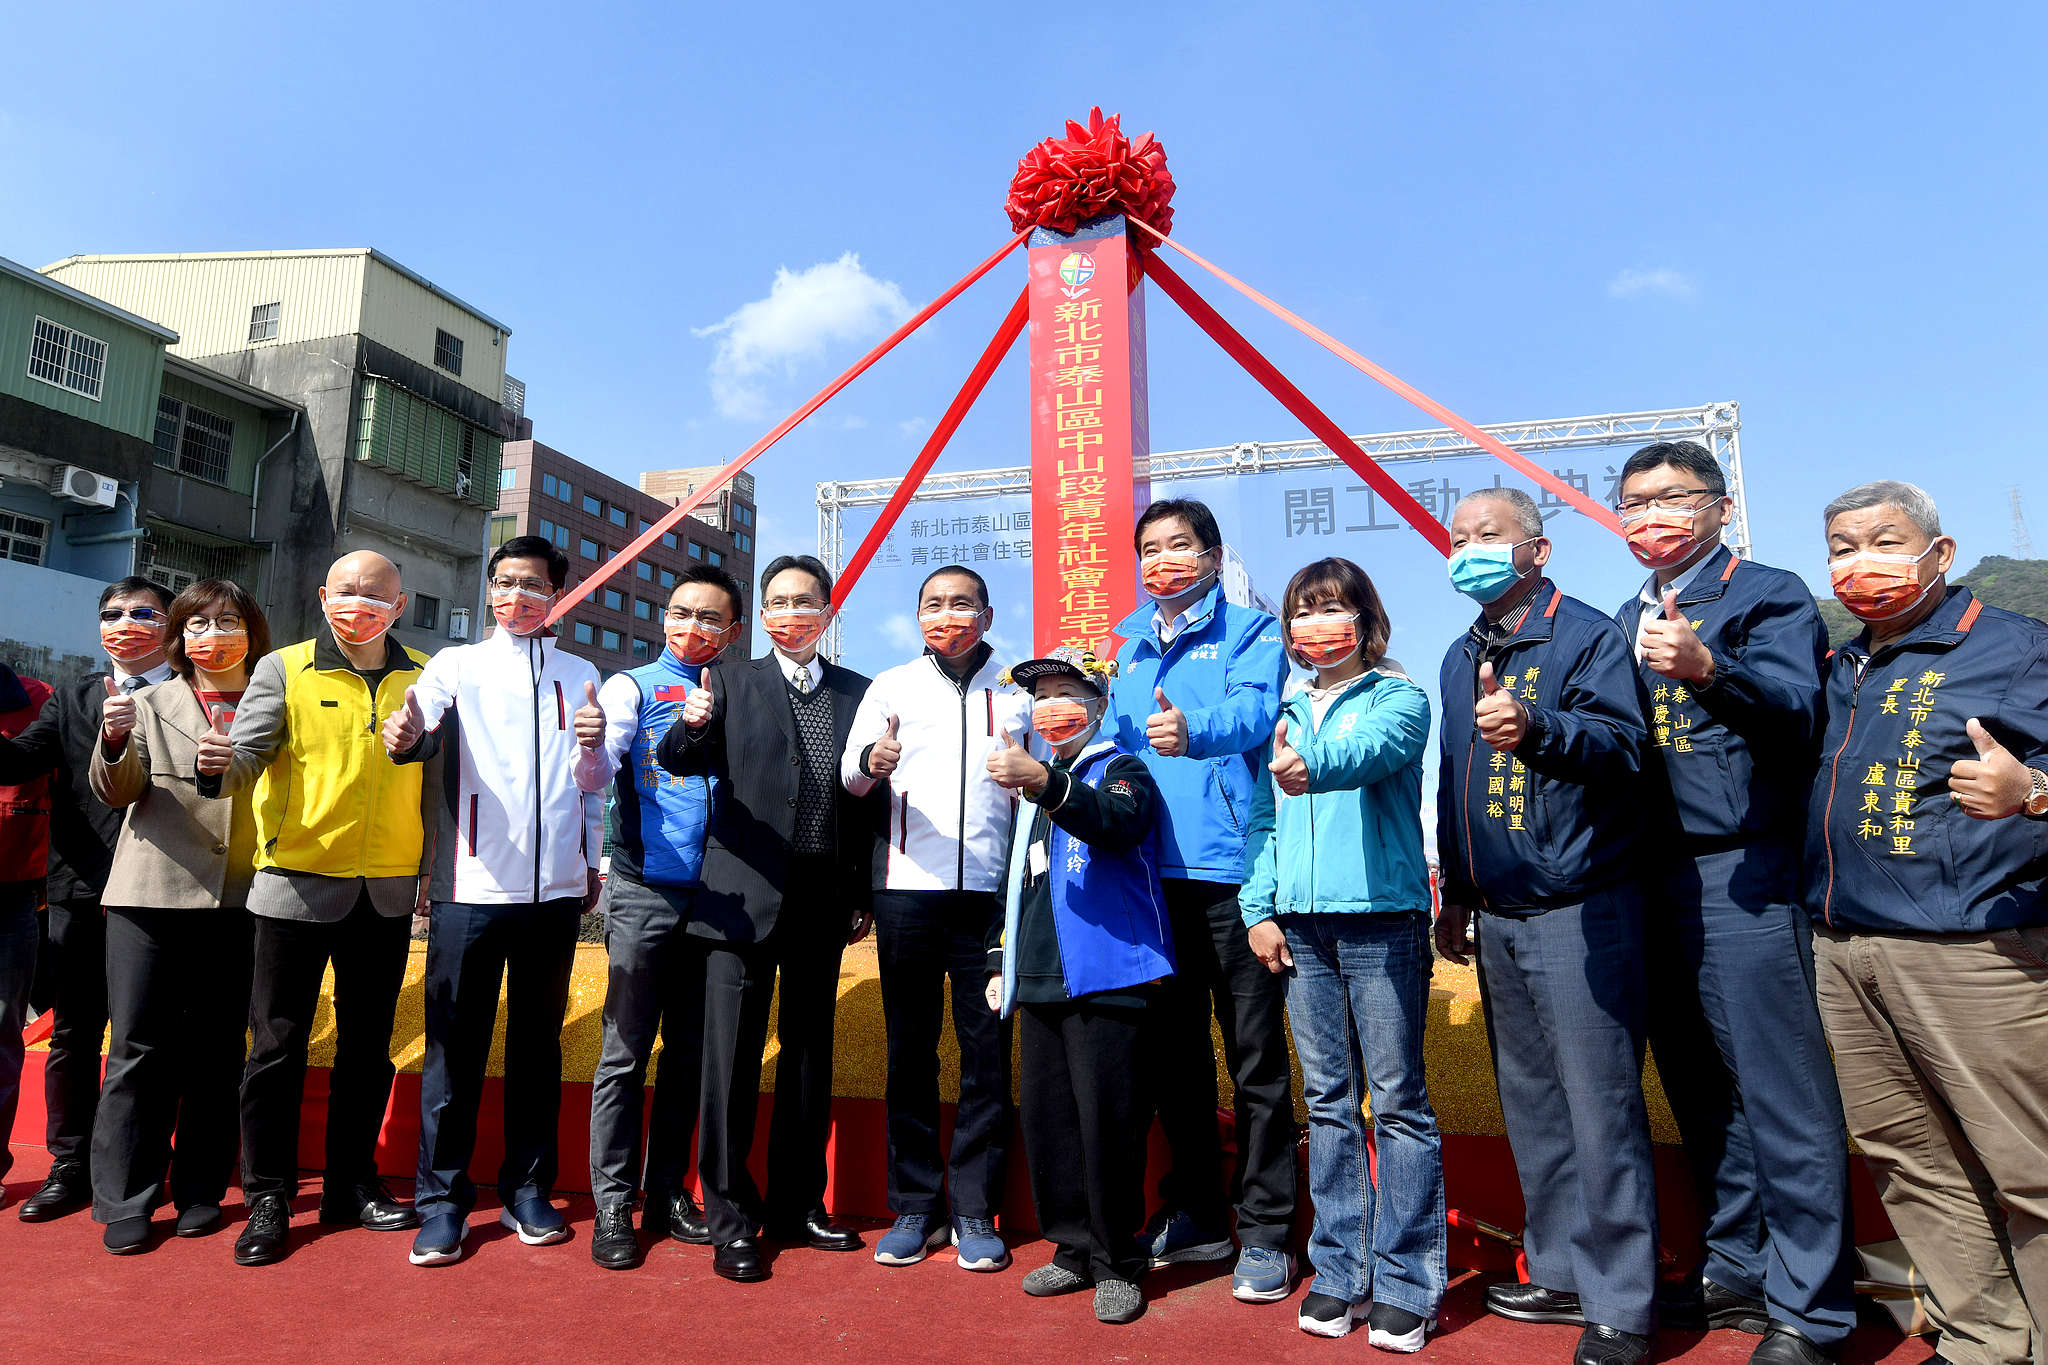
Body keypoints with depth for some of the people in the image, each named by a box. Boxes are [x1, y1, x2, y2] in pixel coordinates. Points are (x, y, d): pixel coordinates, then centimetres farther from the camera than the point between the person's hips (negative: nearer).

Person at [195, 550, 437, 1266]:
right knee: (278, 1044, 4)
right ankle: (267, 1199, 19)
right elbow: (248, 750, -11)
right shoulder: (284, 669, 1)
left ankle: (352, 1184, 26)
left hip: (387, 891, 2)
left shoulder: (423, 679, 7)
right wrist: (220, 765, -34)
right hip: (297, 884, -2)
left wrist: (432, 864, 5)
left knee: (368, 1044, 12)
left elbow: (434, 780, 9)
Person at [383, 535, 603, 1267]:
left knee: (538, 1042, 10)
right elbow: (426, 726, -13)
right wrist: (406, 735, -35)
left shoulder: (581, 675, 12)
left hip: (556, 888, 2)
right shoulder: (458, 664, 6)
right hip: (473, 885, -2)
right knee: (455, 1046, 3)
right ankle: (441, 1201, 16)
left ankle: (527, 1190, 22)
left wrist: (593, 861, 12)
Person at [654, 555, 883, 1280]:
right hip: (746, 894, -2)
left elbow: (869, 797, 8)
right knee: (732, 1057, 1)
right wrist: (692, 726, -31)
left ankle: (797, 1205, 28)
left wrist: (864, 895, 5)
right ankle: (731, 1218, 16)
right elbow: (678, 761, -8)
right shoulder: (732, 681, 4)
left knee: (809, 1053, 13)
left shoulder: (858, 693, 9)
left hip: (824, 898, 3)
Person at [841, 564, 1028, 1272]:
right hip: (907, 890, 0)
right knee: (910, 1050, 6)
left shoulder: (1016, 692, 12)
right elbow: (848, 774, 1)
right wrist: (871, 762, -22)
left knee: (987, 1052, 2)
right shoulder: (891, 685, 11)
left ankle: (975, 1212, 14)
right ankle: (915, 1208, 18)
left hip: (990, 892, 0)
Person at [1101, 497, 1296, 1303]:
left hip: (1230, 867, -6)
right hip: (1151, 874, 6)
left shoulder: (1249, 630, 0)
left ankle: (1265, 1235, 16)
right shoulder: (1131, 648, 18)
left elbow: (1254, 709, -19)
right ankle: (1196, 1215, 31)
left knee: (1255, 1058, 2)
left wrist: (1193, 729, -39)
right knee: (1173, 1052, 14)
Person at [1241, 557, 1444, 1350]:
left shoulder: (1397, 697, 1)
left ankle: (1405, 1284, 13)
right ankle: (1340, 1273, 22)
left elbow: (1373, 748, -23)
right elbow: (1263, 817, 14)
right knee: (1327, 1101, 11)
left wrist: (1314, 766, -43)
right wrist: (1259, 909, 4)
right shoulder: (1286, 715, 15)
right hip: (1301, 924, 5)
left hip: (1382, 915, -4)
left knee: (1397, 1100, 0)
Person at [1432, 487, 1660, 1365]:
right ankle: (1562, 1274, 30)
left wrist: (1537, 728, -42)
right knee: (1531, 1106, 15)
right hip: (1498, 918, 8)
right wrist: (1455, 892, 20)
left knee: (1600, 1108, -1)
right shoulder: (1461, 659, 15)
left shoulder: (1587, 636, -7)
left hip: (1579, 912, -7)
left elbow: (1621, 741, -22)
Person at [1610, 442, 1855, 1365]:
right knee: (1697, 1088, 15)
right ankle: (1737, 1270, 31)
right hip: (1651, 880, 7)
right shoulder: (1623, 623, 17)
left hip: (1741, 874, -7)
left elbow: (1797, 708, -21)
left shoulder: (1768, 593, -2)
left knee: (1781, 1093, -1)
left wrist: (1707, 668, -39)